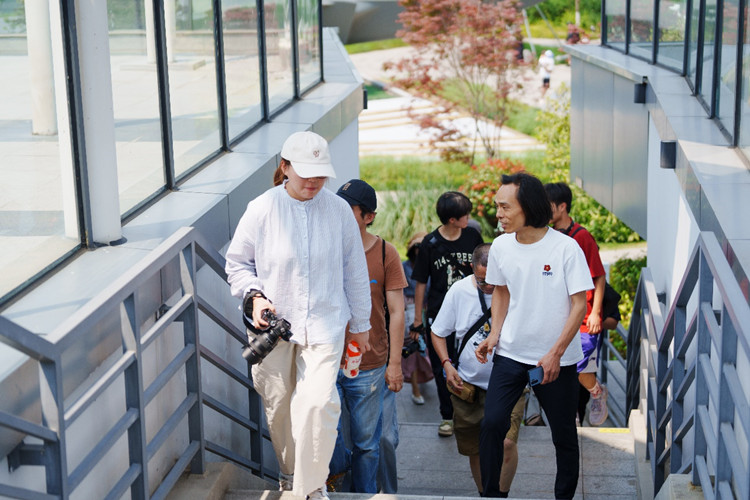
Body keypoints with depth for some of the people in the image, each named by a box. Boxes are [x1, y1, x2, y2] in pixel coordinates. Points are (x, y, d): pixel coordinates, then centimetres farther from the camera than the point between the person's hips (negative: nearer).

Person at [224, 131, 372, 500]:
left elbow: (355, 272, 6)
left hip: (324, 324, 0)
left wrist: (360, 324, 12)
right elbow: (236, 262, 5)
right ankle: (288, 470, 38)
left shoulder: (338, 210, -3)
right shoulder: (262, 209, -7)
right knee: (278, 405, 12)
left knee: (318, 403, -14)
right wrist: (254, 295, -13)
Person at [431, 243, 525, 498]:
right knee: (474, 448, 12)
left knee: (506, 442, -18)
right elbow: (438, 333, 7)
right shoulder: (459, 291, -4)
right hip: (468, 385, 3)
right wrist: (447, 364, -7)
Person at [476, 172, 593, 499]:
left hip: (557, 360, -3)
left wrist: (556, 353, -17)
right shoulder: (501, 246, -1)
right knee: (491, 424, -7)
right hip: (510, 354, 3)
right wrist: (494, 334, 2)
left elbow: (579, 305, -12)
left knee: (564, 434, 8)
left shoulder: (566, 248, -14)